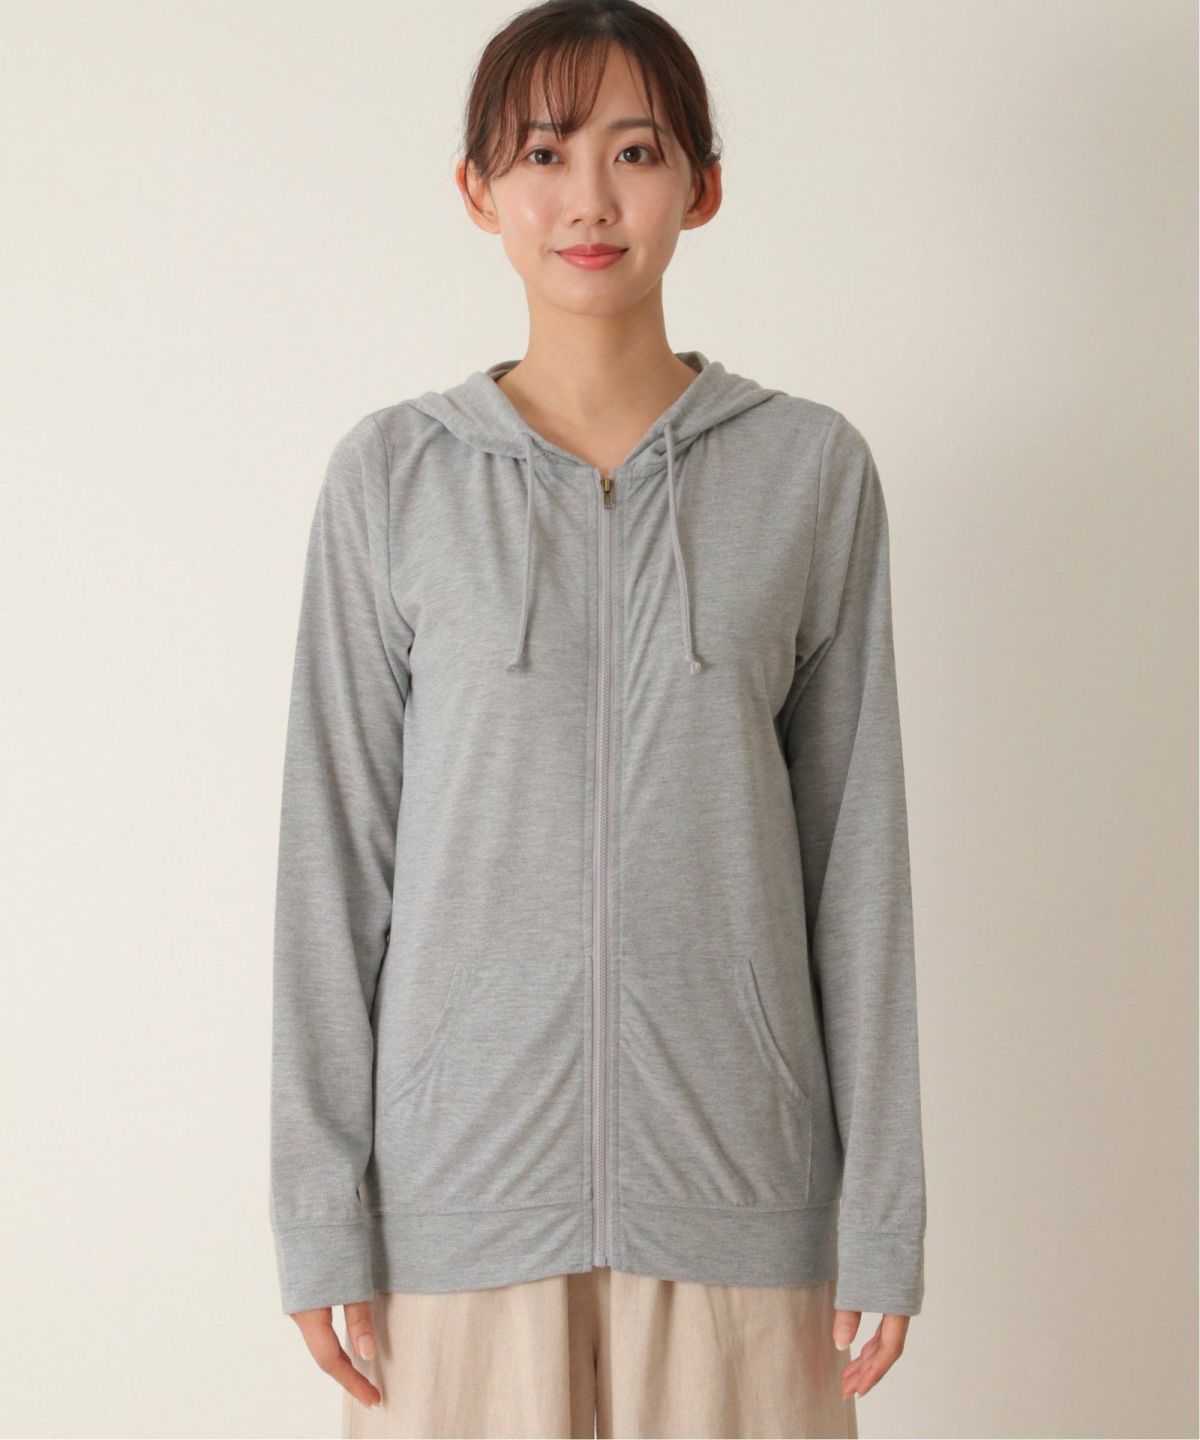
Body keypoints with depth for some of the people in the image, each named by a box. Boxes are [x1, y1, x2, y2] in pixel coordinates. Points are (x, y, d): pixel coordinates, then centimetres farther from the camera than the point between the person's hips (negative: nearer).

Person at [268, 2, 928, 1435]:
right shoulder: (392, 476, 0)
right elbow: (334, 848, 1)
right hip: (463, 1172, 0)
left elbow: (856, 850, 2)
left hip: (734, 1172, 0)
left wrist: (884, 1207, 1)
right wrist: (320, 1208, -1)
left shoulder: (811, 469, 1)